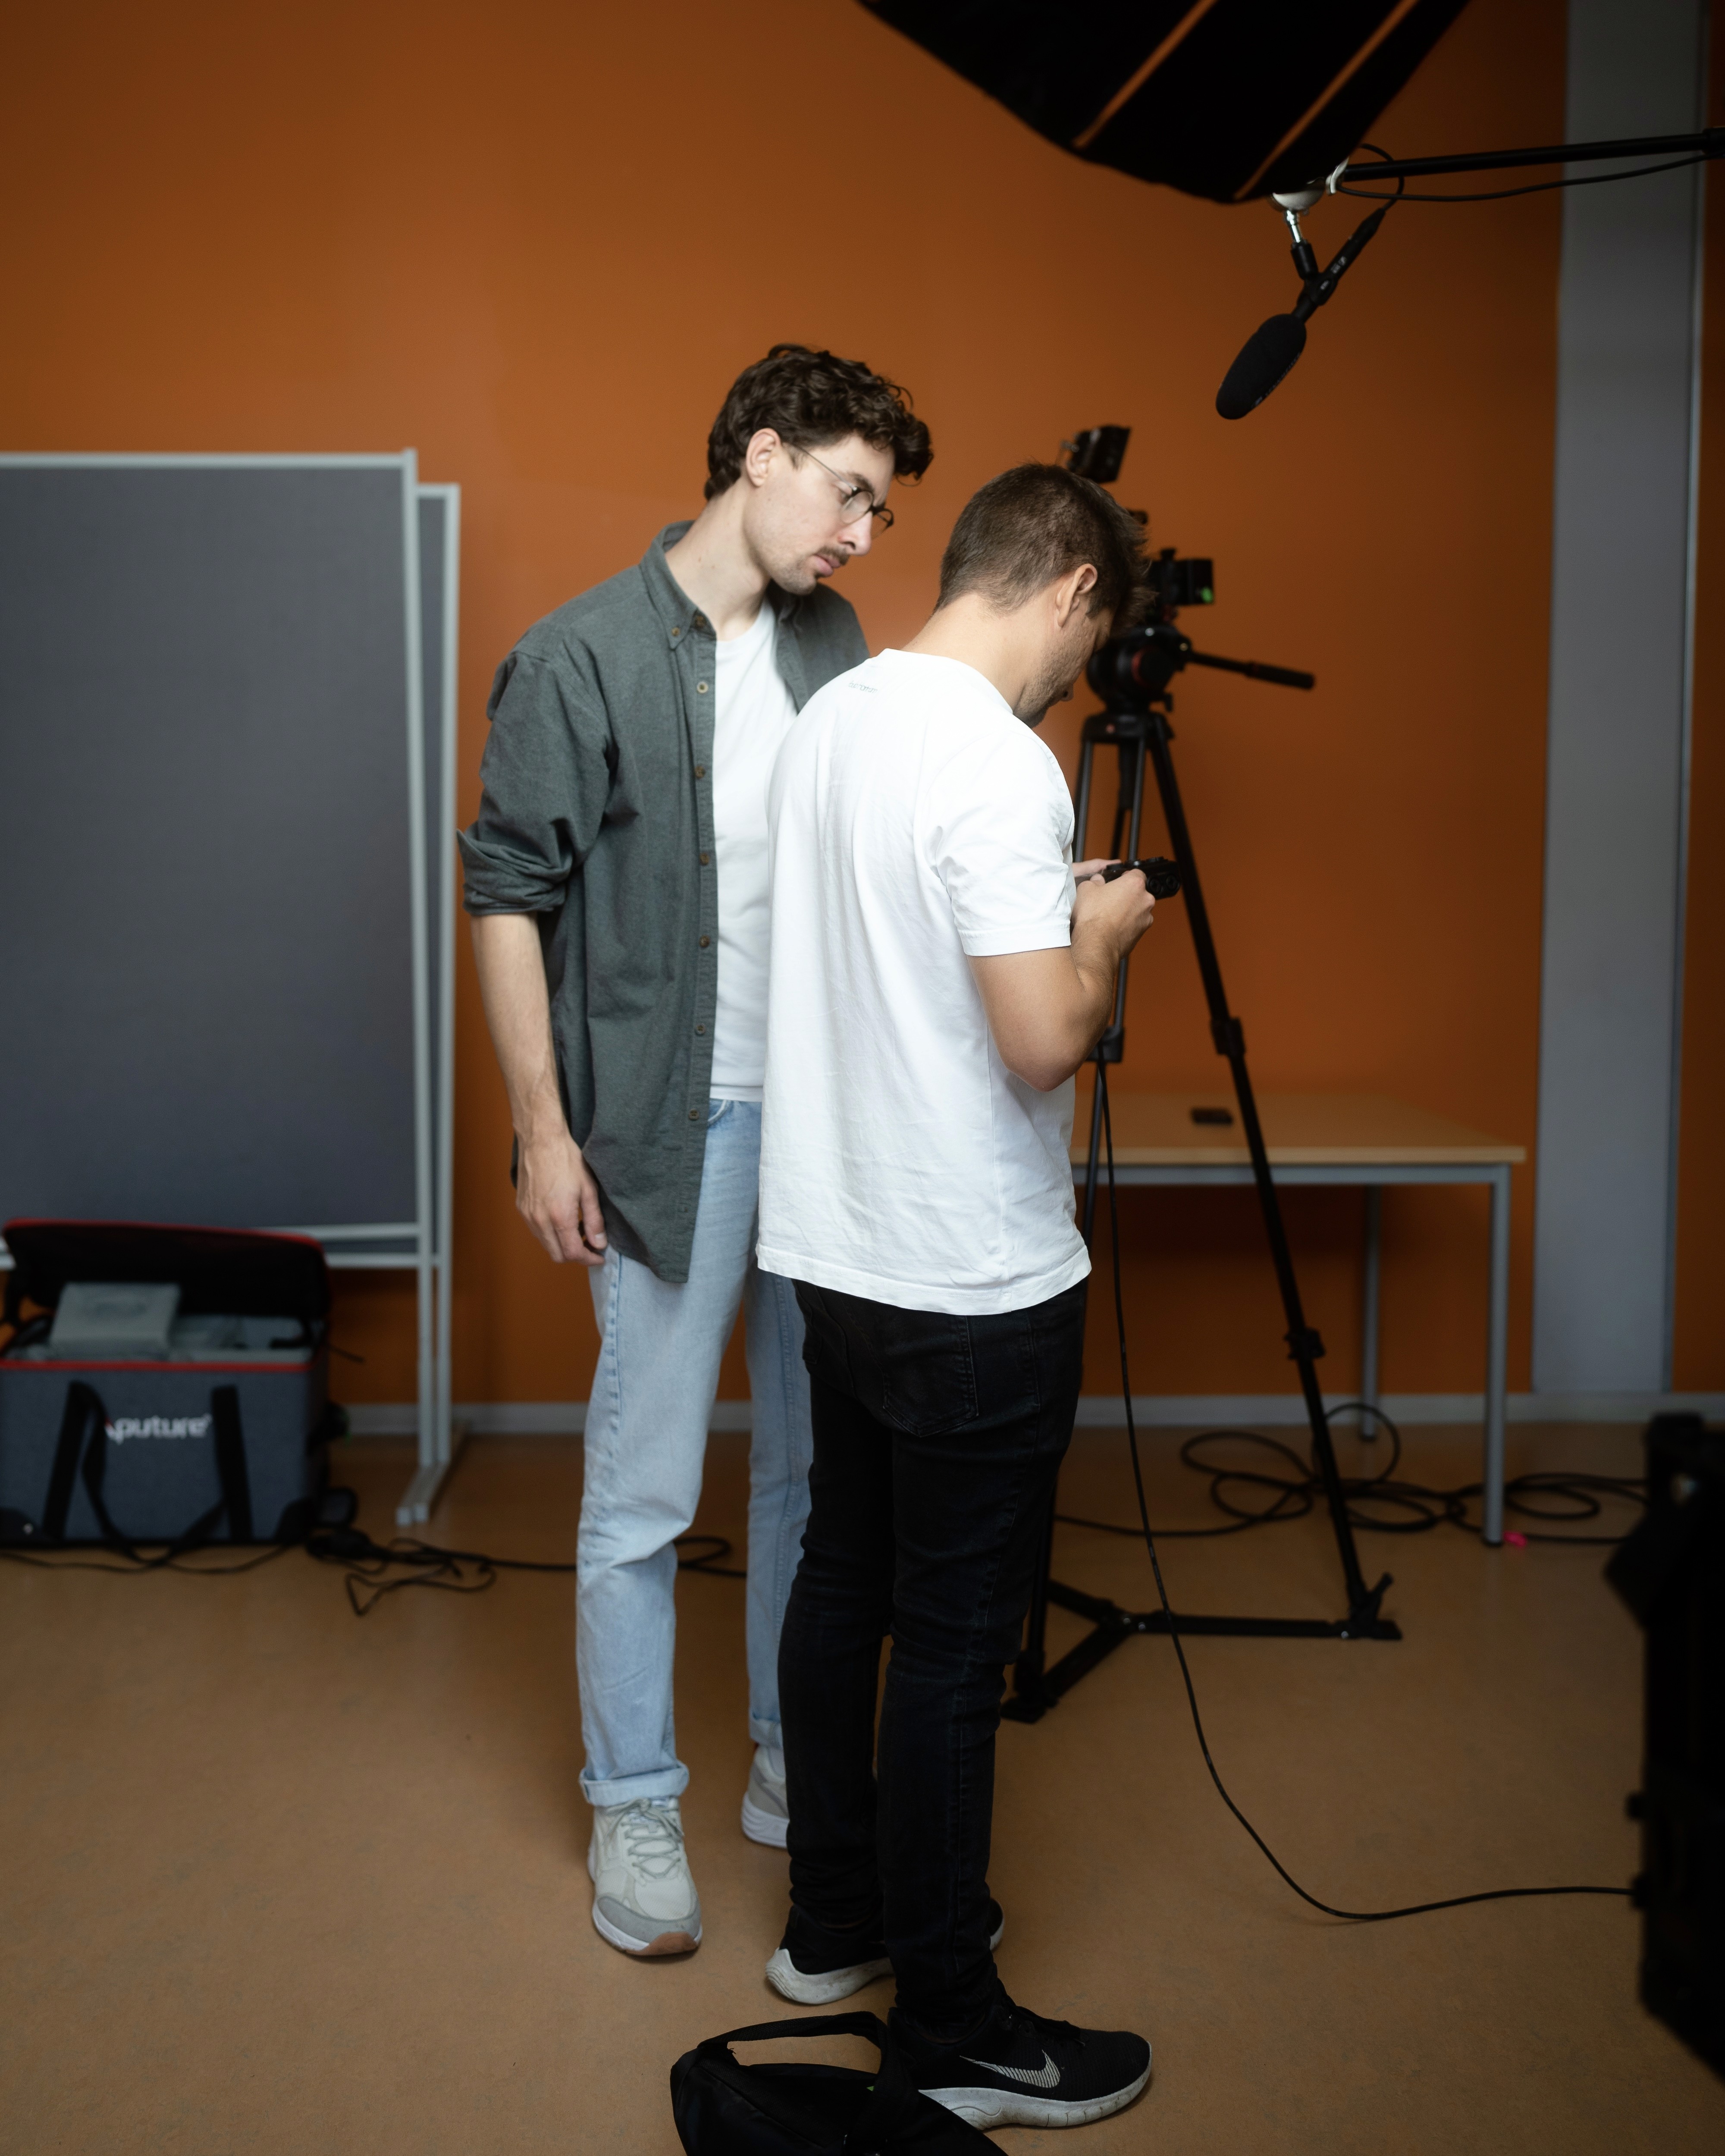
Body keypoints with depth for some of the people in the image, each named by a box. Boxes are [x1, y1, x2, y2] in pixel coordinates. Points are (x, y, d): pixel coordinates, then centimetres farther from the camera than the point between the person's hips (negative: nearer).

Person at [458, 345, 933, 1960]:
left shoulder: (836, 649, 8)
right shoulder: (583, 658, -9)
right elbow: (508, 897, -8)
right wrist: (544, 1131, -11)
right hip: (673, 1132, -5)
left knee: (817, 1468, 15)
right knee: (643, 1494, 3)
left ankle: (797, 1762, 33)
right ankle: (633, 1808, 21)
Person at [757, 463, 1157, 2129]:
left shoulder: (827, 722, 7)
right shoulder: (996, 767, -21)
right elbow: (1044, 1041, -25)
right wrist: (1102, 933, -7)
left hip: (836, 1248, 9)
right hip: (973, 1286, -9)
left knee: (844, 1579, 18)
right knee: (952, 1642, 2)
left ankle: (835, 1918, 35)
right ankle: (950, 2026, 16)